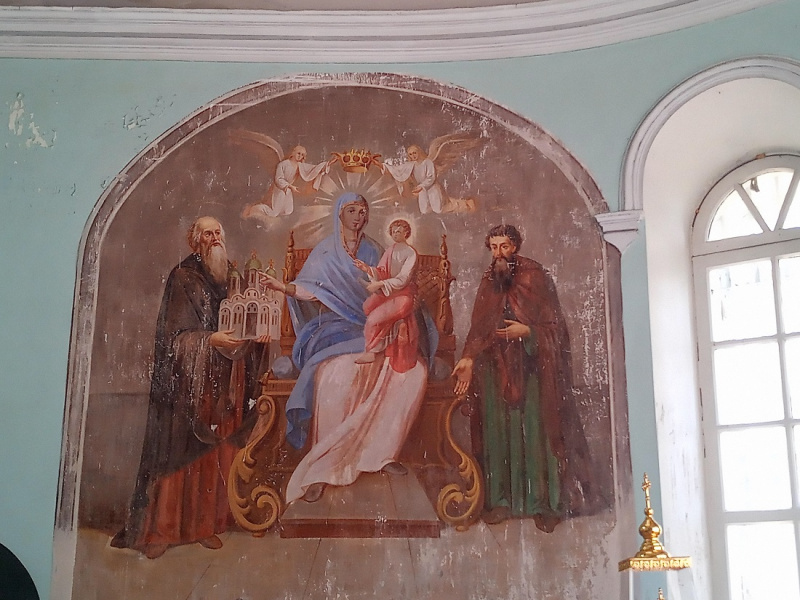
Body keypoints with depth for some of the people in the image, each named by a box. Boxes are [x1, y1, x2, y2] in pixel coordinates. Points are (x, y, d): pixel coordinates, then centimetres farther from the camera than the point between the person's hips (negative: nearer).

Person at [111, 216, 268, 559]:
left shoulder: (228, 278, 14)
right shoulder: (183, 277, -4)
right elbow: (174, 334, -10)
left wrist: (256, 336, -3)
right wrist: (209, 340, -23)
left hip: (222, 383, 6)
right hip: (189, 380, -6)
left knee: (216, 456, 6)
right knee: (179, 452, -4)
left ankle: (204, 525, 14)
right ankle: (159, 530, 3)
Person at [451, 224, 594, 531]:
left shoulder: (535, 276, -3)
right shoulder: (488, 282, 10)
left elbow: (554, 325, -4)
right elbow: (479, 327, 7)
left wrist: (527, 331, -20)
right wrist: (469, 358, -6)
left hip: (532, 367, -4)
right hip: (498, 368, 4)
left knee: (536, 431, -3)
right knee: (500, 432, 3)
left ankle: (546, 503, 5)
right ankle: (502, 498, 10)